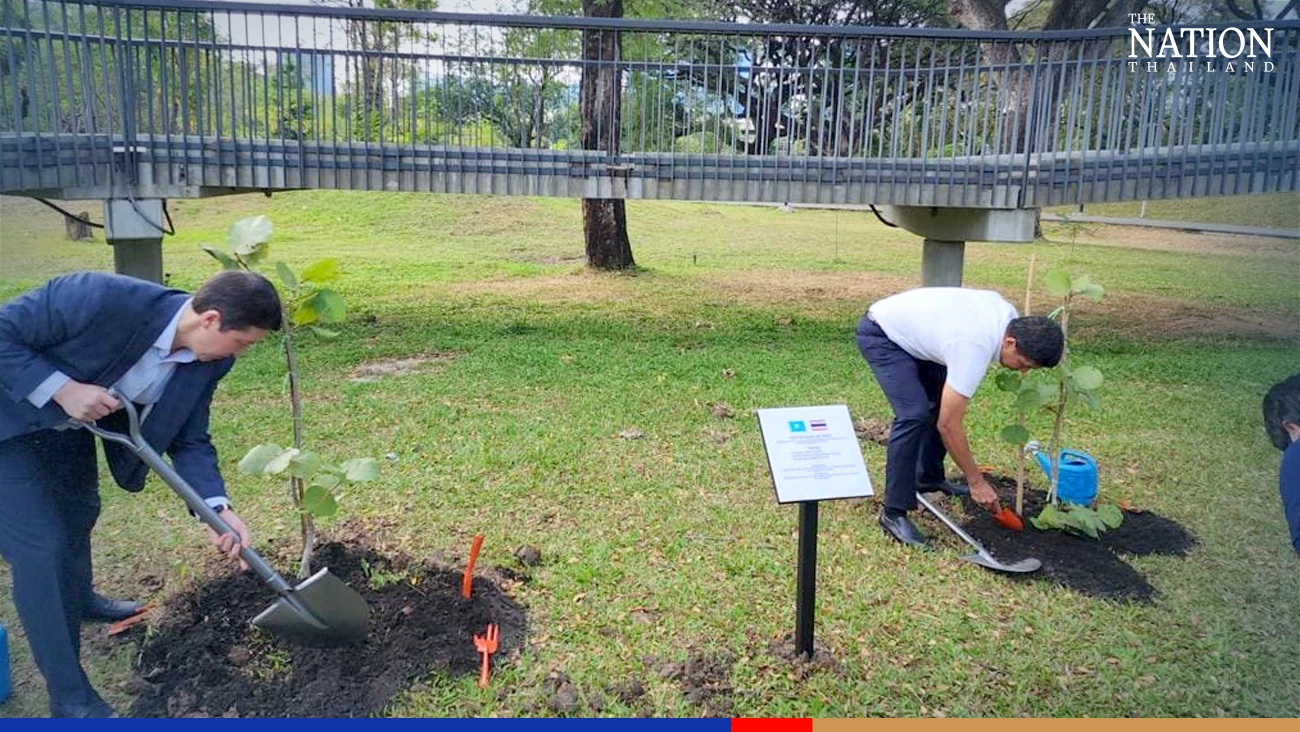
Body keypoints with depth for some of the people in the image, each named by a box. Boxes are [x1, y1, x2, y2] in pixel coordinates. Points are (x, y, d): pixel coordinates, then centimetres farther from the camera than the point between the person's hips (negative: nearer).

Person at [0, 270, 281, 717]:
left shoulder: (208, 360, -16)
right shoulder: (102, 297, -38)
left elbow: (190, 440, -9)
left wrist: (218, 509, -20)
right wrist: (62, 389, -34)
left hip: (73, 427, 7)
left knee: (77, 518, 25)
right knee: (41, 544, -11)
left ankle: (77, 597, 57)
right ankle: (70, 699, -1)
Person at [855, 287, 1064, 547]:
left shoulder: (1010, 315, -10)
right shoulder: (975, 351, -33)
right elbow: (949, 425, -27)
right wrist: (976, 481, -18)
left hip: (905, 328, 10)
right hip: (880, 336, -10)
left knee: (942, 402, 13)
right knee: (914, 414, -22)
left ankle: (928, 478, 30)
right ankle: (894, 513, -16)